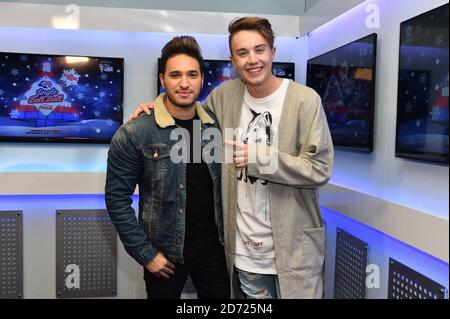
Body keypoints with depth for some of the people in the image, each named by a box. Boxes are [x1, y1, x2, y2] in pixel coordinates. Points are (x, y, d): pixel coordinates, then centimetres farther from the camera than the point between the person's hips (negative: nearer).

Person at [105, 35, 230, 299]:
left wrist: (227, 232, 3)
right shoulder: (134, 134, -14)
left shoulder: (216, 123, -2)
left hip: (213, 244, 4)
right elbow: (117, 199, -10)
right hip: (165, 250, -3)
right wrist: (145, 253, -10)